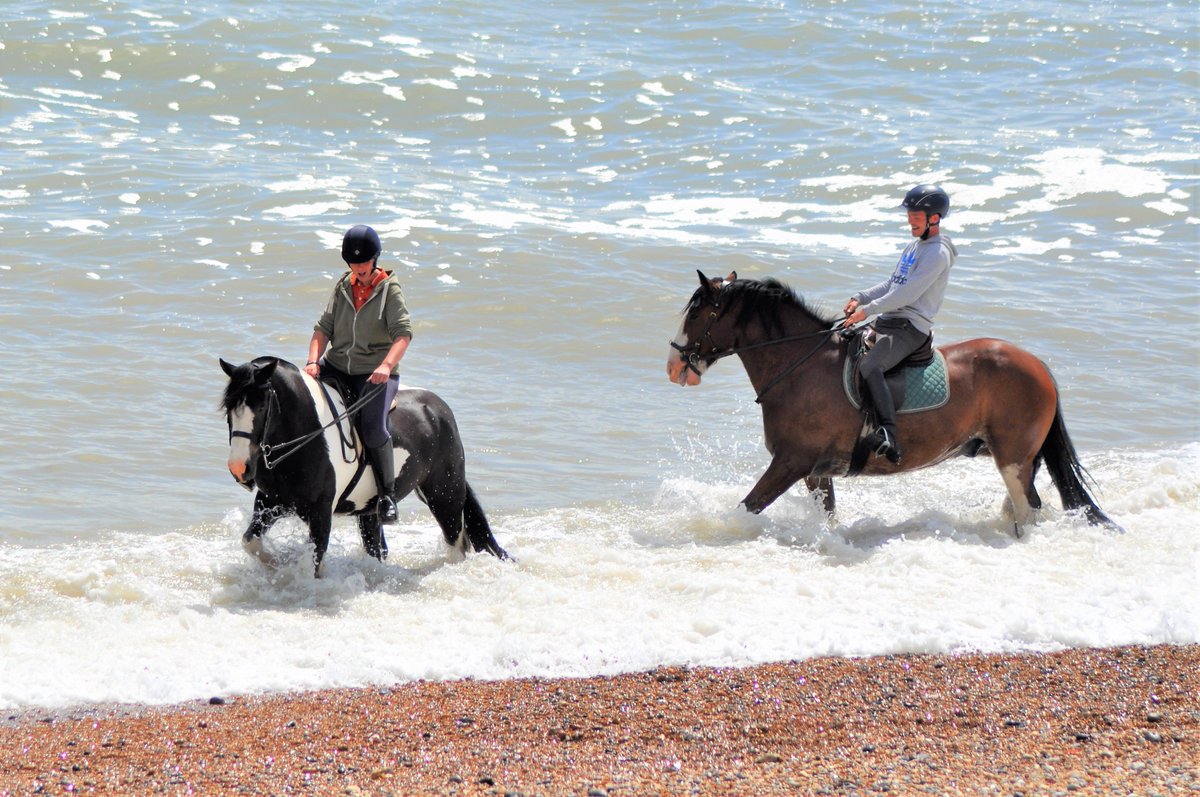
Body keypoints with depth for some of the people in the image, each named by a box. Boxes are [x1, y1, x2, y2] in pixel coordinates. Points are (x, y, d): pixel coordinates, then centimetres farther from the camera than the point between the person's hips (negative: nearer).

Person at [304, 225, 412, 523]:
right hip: (336, 367, 5)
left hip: (374, 374, -5)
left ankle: (387, 495, -13)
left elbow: (403, 333, -14)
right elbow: (324, 328, 7)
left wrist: (386, 366, -32)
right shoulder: (343, 287, 10)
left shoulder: (390, 288, -3)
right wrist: (313, 361, -13)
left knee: (373, 429, -27)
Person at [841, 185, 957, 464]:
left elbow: (908, 293, -18)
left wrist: (869, 309, -20)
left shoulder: (937, 253, -11)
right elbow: (892, 285, 24)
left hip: (910, 327, -10)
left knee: (869, 366, -33)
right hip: (889, 322, 10)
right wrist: (860, 298, 7)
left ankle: (889, 437, -42)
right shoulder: (915, 247, 21)